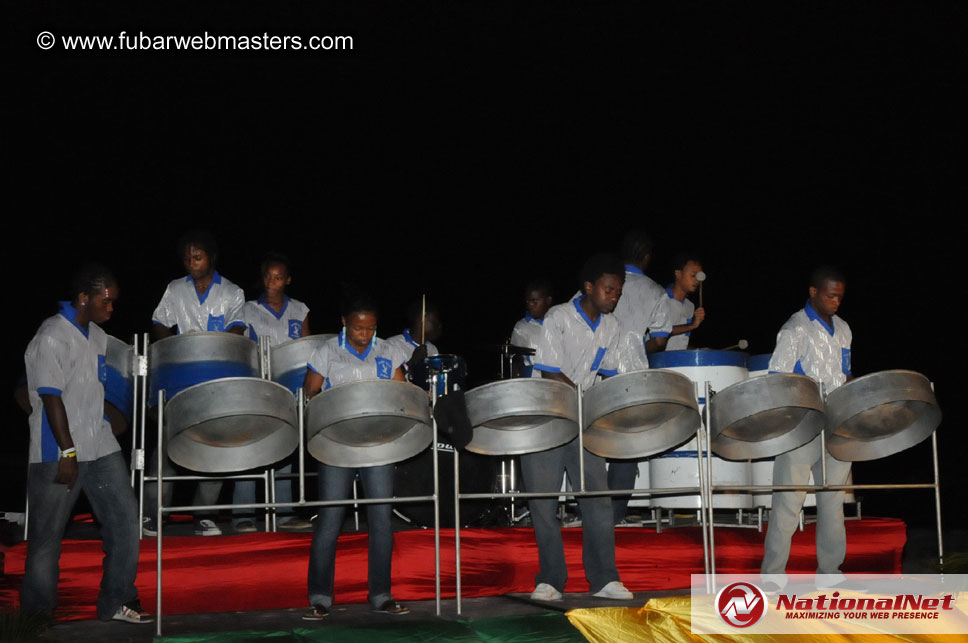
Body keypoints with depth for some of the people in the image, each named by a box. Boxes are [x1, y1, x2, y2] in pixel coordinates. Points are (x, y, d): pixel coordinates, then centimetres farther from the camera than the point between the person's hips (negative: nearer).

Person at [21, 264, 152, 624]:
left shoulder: (97, 336, 13)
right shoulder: (52, 337, -13)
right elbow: (50, 397, -17)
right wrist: (68, 453, -19)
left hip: (100, 447, 8)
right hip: (59, 455, -8)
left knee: (125, 519, 3)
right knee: (47, 536, 2)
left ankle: (116, 603, 13)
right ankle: (35, 616, 15)